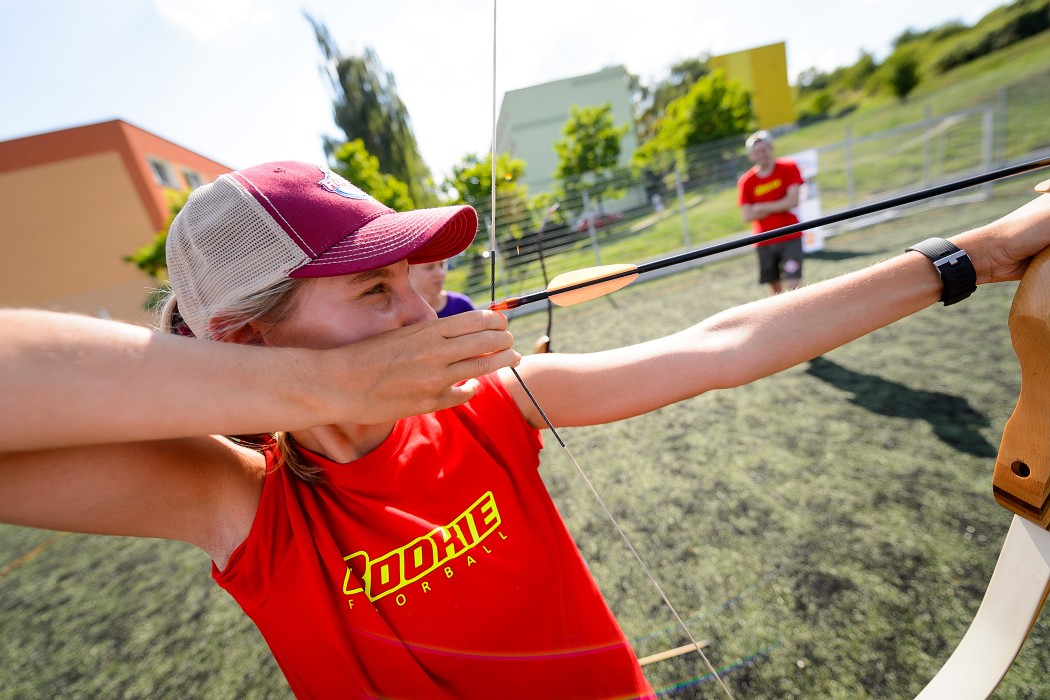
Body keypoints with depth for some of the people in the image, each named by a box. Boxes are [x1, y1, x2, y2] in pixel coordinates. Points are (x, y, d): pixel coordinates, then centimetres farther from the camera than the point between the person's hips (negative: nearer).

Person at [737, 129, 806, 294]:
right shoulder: (746, 181, -1)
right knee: (775, 288, 9)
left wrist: (762, 207, -11)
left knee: (792, 285, -11)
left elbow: (792, 201, -11)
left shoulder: (788, 168, -2)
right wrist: (778, 207, -9)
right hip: (763, 242, 2)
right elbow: (747, 216, -6)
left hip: (790, 237, -1)